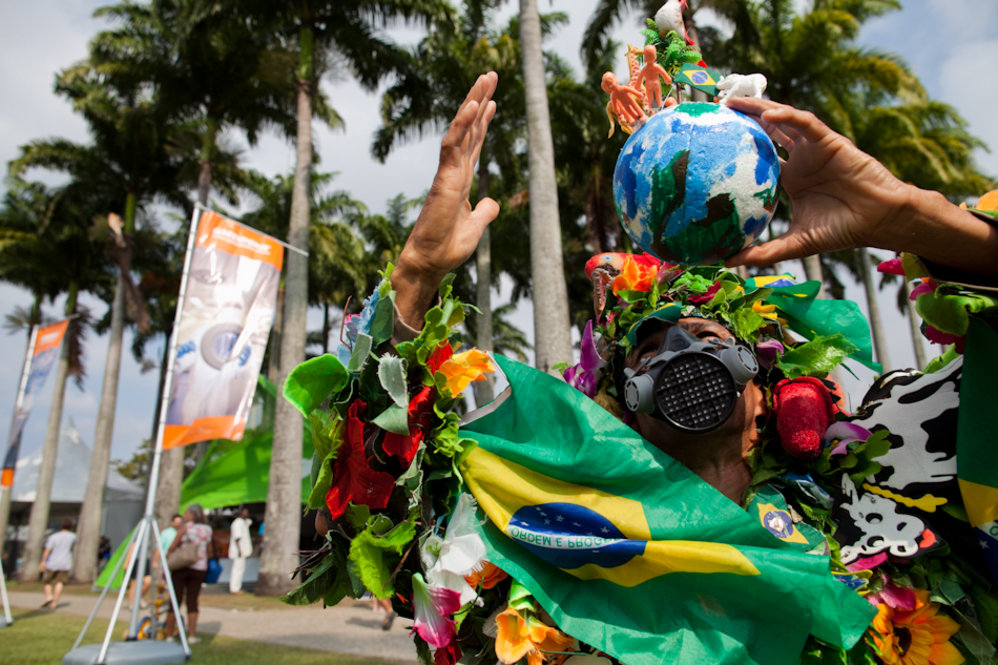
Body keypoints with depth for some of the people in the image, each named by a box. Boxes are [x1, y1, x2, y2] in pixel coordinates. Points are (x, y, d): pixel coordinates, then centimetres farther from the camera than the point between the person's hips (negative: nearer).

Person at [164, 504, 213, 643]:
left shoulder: (185, 527, -4)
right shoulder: (207, 530, 8)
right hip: (199, 569, 3)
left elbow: (172, 548, -5)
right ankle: (192, 635, 7)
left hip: (181, 567, -3)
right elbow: (210, 552, 12)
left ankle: (168, 635, 10)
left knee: (175, 601, 4)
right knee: (192, 602, 8)